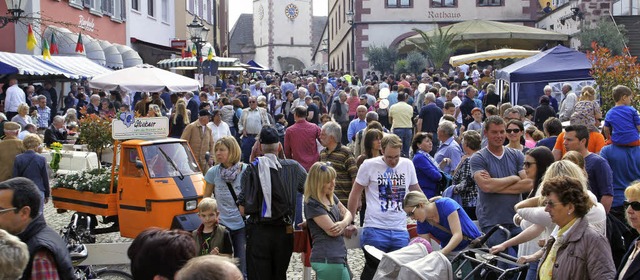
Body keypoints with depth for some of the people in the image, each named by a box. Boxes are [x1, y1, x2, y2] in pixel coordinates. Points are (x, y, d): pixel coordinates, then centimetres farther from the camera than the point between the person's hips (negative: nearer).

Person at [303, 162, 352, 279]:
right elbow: (332, 230, -18)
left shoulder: (331, 196, 10)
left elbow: (347, 213, 15)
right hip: (327, 260, -8)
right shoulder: (312, 204, -15)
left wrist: (343, 223, -8)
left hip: (339, 256, 8)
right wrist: (346, 228, 3)